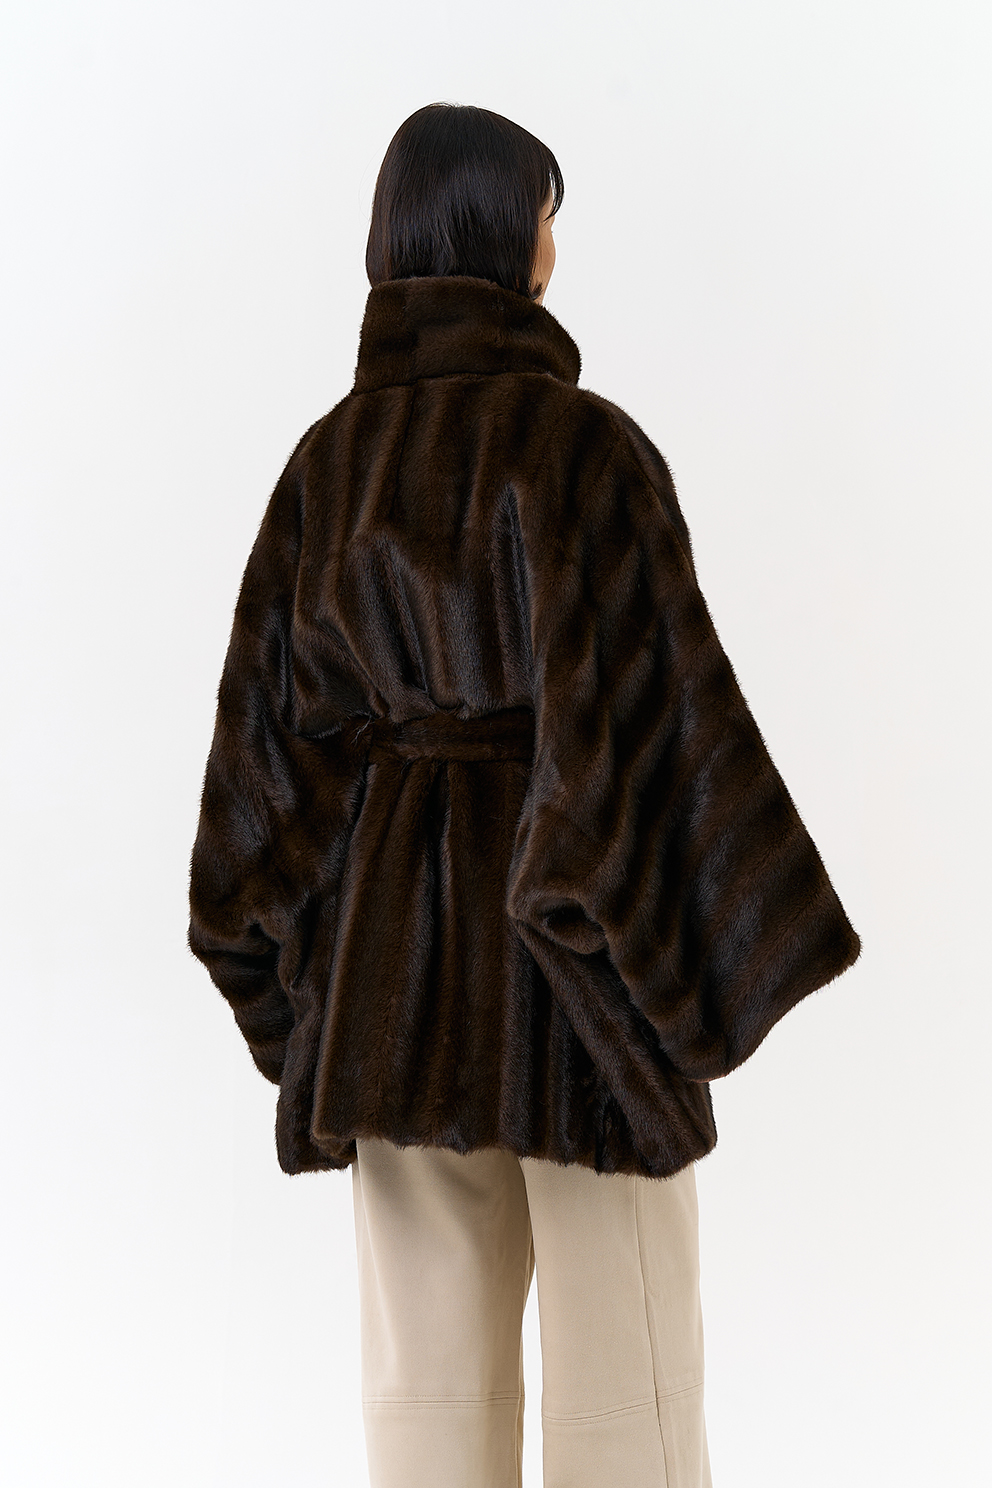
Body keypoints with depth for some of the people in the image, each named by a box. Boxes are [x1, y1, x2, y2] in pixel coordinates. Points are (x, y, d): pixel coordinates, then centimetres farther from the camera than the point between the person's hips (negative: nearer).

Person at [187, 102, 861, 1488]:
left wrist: (292, 946, 13)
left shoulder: (332, 455, 4)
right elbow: (657, 697, -17)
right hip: (574, 941, -5)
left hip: (398, 924, 6)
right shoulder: (582, 441, -13)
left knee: (431, 1352, 13)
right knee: (623, 1353, 6)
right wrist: (734, 951, -8)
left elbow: (269, 705, 5)